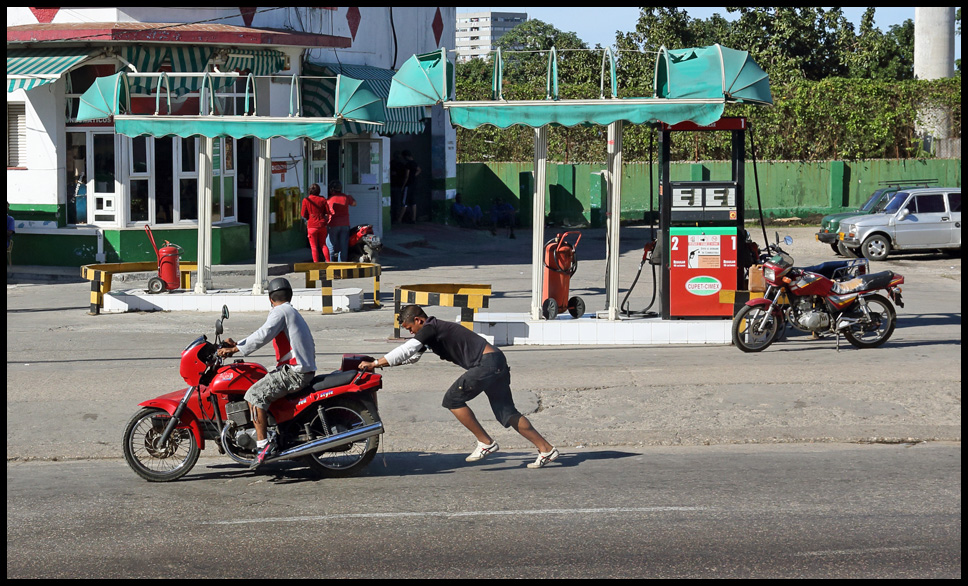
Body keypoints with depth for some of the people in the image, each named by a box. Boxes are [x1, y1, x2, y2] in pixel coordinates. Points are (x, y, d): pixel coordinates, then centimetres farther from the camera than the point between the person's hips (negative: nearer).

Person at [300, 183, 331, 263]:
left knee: (314, 246, 2)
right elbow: (328, 212, 2)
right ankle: (328, 262, 10)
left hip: (312, 226, -3)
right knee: (323, 244, 16)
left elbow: (304, 215, -4)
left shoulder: (306, 200, -5)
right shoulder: (322, 199, 1)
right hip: (322, 225, 3)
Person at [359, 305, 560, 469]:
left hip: (487, 363, -10)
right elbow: (412, 355, 29)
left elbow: (406, 351, -15)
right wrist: (381, 363, 23)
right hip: (498, 363, 10)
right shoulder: (435, 329, 21)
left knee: (453, 399, -8)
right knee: (507, 413, 11)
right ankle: (546, 449, 12)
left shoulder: (430, 328, -8)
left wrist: (374, 364, -12)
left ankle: (486, 443, -4)